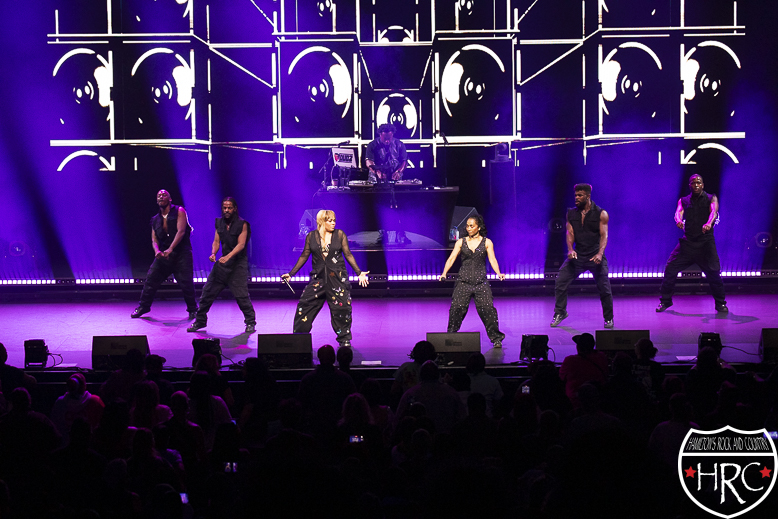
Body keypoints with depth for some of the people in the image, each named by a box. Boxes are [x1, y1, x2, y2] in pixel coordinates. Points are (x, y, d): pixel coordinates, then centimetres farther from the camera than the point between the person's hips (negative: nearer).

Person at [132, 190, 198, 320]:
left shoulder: (179, 211, -2)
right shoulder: (156, 219, 13)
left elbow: (181, 231, -13)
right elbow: (154, 239, 9)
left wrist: (170, 249, -23)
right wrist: (157, 250, -15)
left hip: (181, 254, -4)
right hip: (164, 254, 4)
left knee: (186, 283, -8)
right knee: (151, 279, -1)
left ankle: (192, 309, 11)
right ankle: (143, 306, 13)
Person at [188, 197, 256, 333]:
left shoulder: (242, 224, -8)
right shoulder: (219, 222, 7)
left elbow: (241, 244, -16)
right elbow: (216, 241, 7)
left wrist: (228, 256, -31)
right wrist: (213, 253, -14)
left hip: (238, 263, -5)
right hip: (222, 262, 5)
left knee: (241, 295, -10)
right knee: (207, 292, 4)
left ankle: (250, 323, 4)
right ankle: (200, 321, 16)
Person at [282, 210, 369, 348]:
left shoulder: (340, 235, 1)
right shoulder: (311, 236, 3)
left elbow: (348, 255, 4)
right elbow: (304, 256, 11)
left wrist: (359, 273, -2)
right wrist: (291, 274, 10)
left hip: (338, 278, -1)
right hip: (318, 278, 1)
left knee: (341, 308, -1)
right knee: (304, 307, -3)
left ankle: (344, 340, 15)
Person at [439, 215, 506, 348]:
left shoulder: (487, 242, 6)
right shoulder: (461, 242, 8)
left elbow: (492, 259, -1)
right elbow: (451, 258, 2)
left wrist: (498, 273, -19)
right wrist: (444, 273, -13)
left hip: (481, 282, -1)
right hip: (464, 281, 1)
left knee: (487, 309, -7)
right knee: (456, 308, -5)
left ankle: (496, 338, 5)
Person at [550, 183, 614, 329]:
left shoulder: (601, 214, -5)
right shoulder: (571, 214, 5)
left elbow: (604, 235, -10)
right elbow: (570, 233, 0)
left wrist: (600, 253, -26)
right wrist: (570, 249, -20)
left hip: (595, 256, -3)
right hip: (577, 255, 3)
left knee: (604, 288, -2)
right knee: (560, 283, -4)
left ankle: (609, 318, 18)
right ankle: (560, 313, 14)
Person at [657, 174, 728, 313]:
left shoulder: (711, 198, 6)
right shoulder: (684, 200, 12)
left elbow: (714, 211, -14)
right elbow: (678, 212, -7)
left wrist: (709, 223, -37)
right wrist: (679, 221, -33)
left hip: (706, 241, -2)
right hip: (687, 241, 2)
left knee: (714, 272, -10)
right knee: (670, 268, -5)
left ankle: (720, 303, 10)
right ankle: (665, 300, 10)